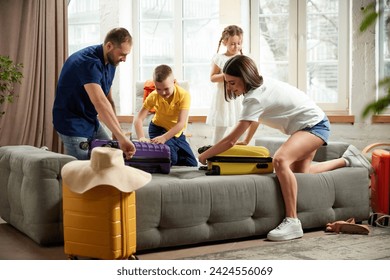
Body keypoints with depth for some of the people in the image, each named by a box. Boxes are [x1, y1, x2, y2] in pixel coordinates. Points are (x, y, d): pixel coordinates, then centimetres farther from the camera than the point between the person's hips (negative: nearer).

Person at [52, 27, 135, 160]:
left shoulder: (110, 62, 1)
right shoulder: (88, 62, -29)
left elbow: (108, 100, 5)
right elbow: (100, 102, -43)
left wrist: (117, 134, -4)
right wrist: (121, 137, -49)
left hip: (92, 122, 9)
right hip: (72, 124, -9)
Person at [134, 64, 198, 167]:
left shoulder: (184, 95, -25)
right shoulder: (153, 96, -19)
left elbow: (181, 123, -32)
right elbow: (138, 119, -23)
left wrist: (164, 137, -45)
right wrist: (141, 137, -42)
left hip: (177, 132, 2)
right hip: (158, 129, -2)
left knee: (192, 164, 1)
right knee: (170, 158, -28)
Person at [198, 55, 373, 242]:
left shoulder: (255, 98, -28)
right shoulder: (260, 83, -2)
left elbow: (230, 141, -27)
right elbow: (255, 119, 19)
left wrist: (203, 155, -16)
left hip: (314, 125, -10)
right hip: (307, 126, 11)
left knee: (280, 160, -33)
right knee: (299, 171, 18)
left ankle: (292, 222, -31)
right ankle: (346, 160, 34)